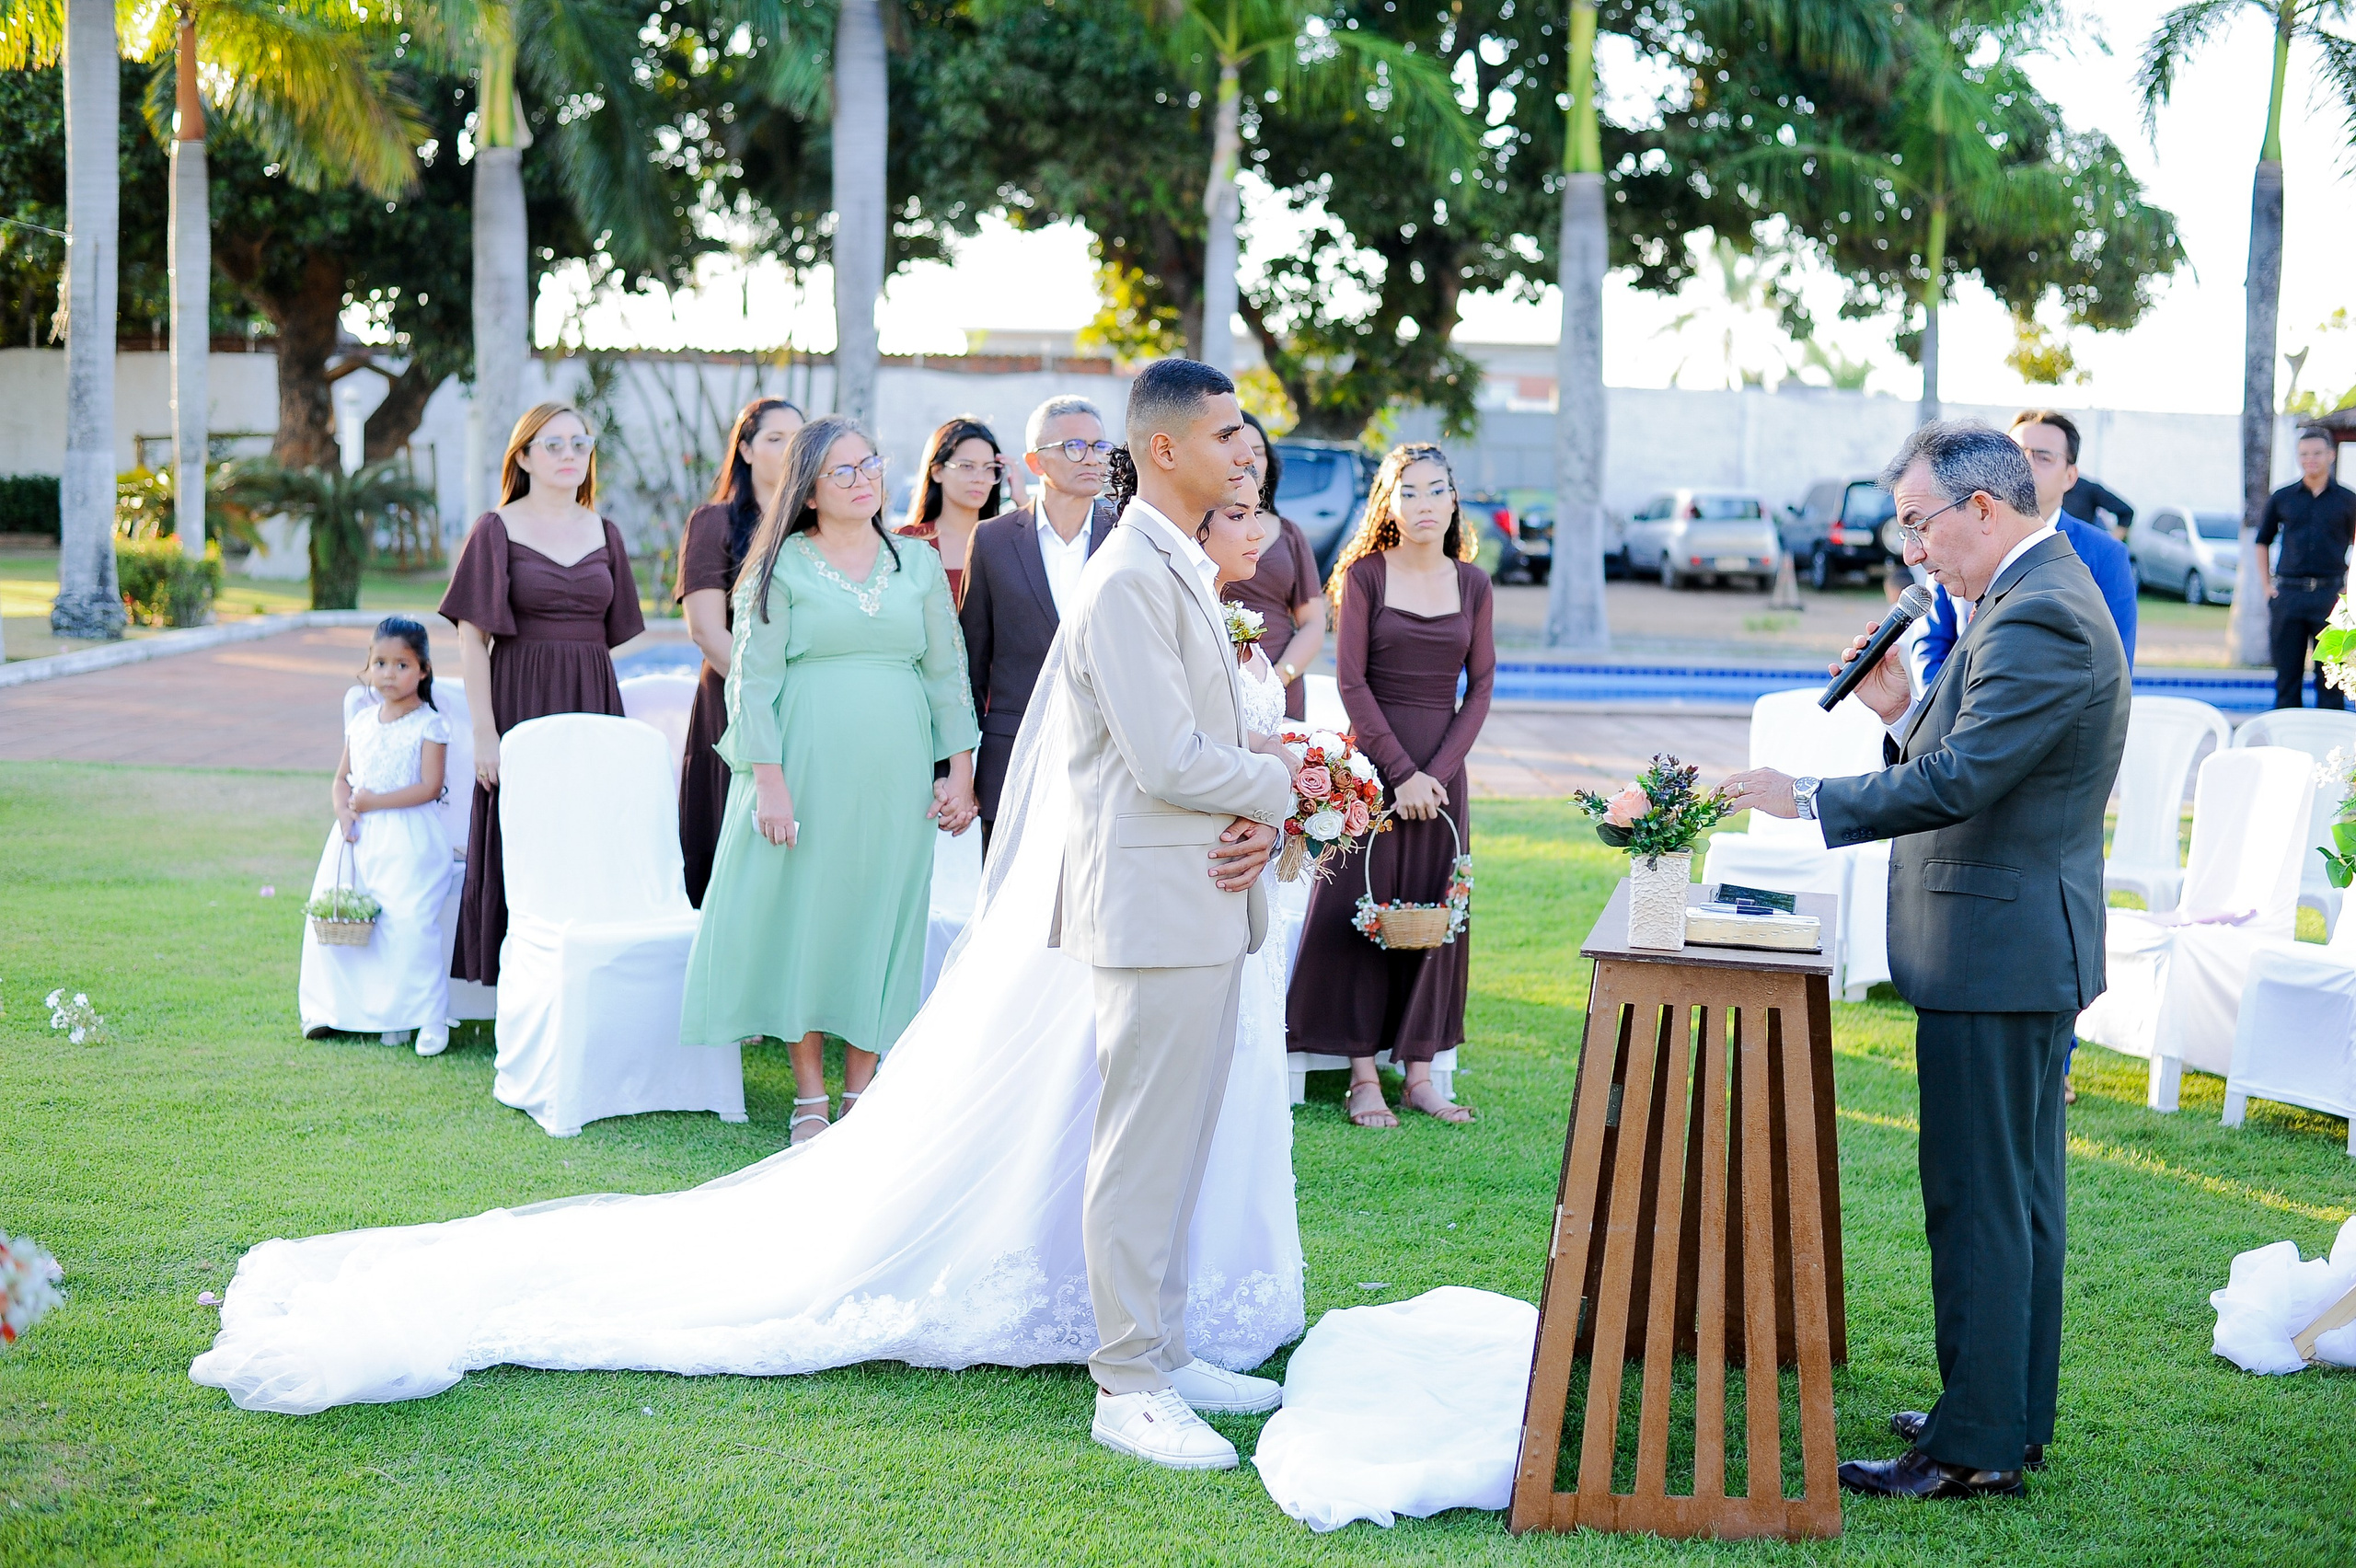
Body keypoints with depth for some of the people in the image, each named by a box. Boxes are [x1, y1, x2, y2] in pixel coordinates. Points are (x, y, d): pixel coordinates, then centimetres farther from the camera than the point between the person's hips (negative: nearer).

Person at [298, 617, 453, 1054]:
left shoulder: (429, 724, -4)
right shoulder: (362, 721, 14)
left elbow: (429, 787, -11)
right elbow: (342, 778, 16)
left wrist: (375, 802, -16)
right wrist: (343, 812, -4)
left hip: (409, 837, -6)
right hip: (358, 836, 6)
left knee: (408, 925, -15)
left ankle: (427, 1018, -7)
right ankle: (335, 1008, 14)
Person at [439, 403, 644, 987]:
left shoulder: (605, 534, 12)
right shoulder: (496, 530, 0)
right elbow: (472, 636, -4)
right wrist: (484, 731, -12)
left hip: (594, 704, 4)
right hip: (521, 701, -4)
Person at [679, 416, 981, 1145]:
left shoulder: (920, 566, 10)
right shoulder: (782, 568, -1)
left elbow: (948, 674, 11)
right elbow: (753, 681, -4)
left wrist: (960, 772, 4)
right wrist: (769, 781, -12)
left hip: (895, 776, 3)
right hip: (808, 770, -3)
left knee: (880, 919, 5)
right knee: (804, 914, 1)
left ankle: (861, 1092, 14)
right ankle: (810, 1099, 10)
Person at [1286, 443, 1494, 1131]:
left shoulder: (1472, 583, 6)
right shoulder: (1364, 574, -3)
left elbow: (1480, 688, 5)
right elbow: (1351, 682, -7)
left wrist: (1438, 771, -7)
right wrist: (1400, 772, -12)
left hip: (1441, 770, 3)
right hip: (1372, 760, -3)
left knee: (1433, 913, 4)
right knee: (1363, 910, -1)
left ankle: (1419, 1072, 10)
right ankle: (1362, 1075, 3)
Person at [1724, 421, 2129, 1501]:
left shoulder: (2039, 618, -20)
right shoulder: (2041, 598, 14)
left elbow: (1958, 781, -26)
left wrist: (1810, 801, -18)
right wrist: (1905, 713, 4)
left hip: (1995, 954, -11)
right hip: (2029, 943, 11)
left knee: (1979, 1200, -4)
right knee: (2021, 1193, 17)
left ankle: (1976, 1449, 3)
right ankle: (2013, 1416, 27)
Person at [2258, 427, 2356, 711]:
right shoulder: (2281, 498, 8)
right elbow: (2262, 542, 18)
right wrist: (2267, 585, 10)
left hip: (2330, 594, -1)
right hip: (2288, 594, 1)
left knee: (2330, 676, -1)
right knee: (2287, 674, 5)